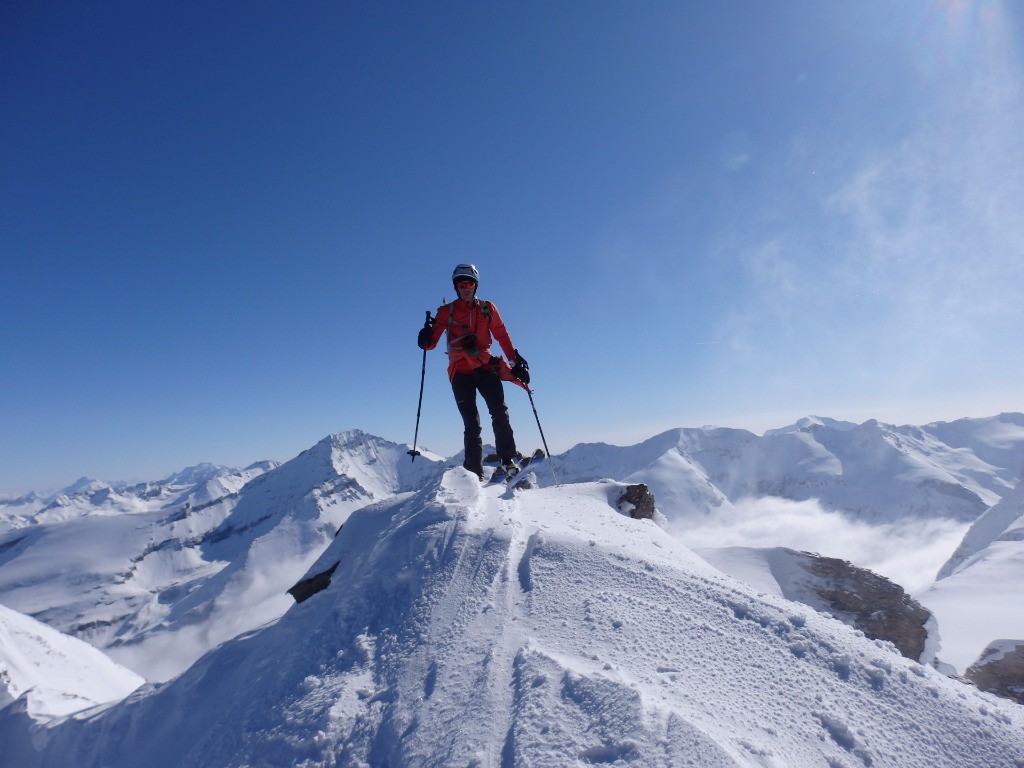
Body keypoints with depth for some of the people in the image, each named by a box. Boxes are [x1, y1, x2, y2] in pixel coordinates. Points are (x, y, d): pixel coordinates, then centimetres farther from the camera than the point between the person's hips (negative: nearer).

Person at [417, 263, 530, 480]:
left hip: (485, 366, 1)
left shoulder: (488, 309, 14)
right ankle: (474, 472, -1)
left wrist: (517, 360, 5)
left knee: (499, 412, -15)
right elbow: (432, 341, 2)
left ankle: (508, 459, -10)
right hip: (460, 371, -1)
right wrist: (426, 340, -21)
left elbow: (502, 336, 15)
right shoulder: (446, 312, 10)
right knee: (471, 423, -4)